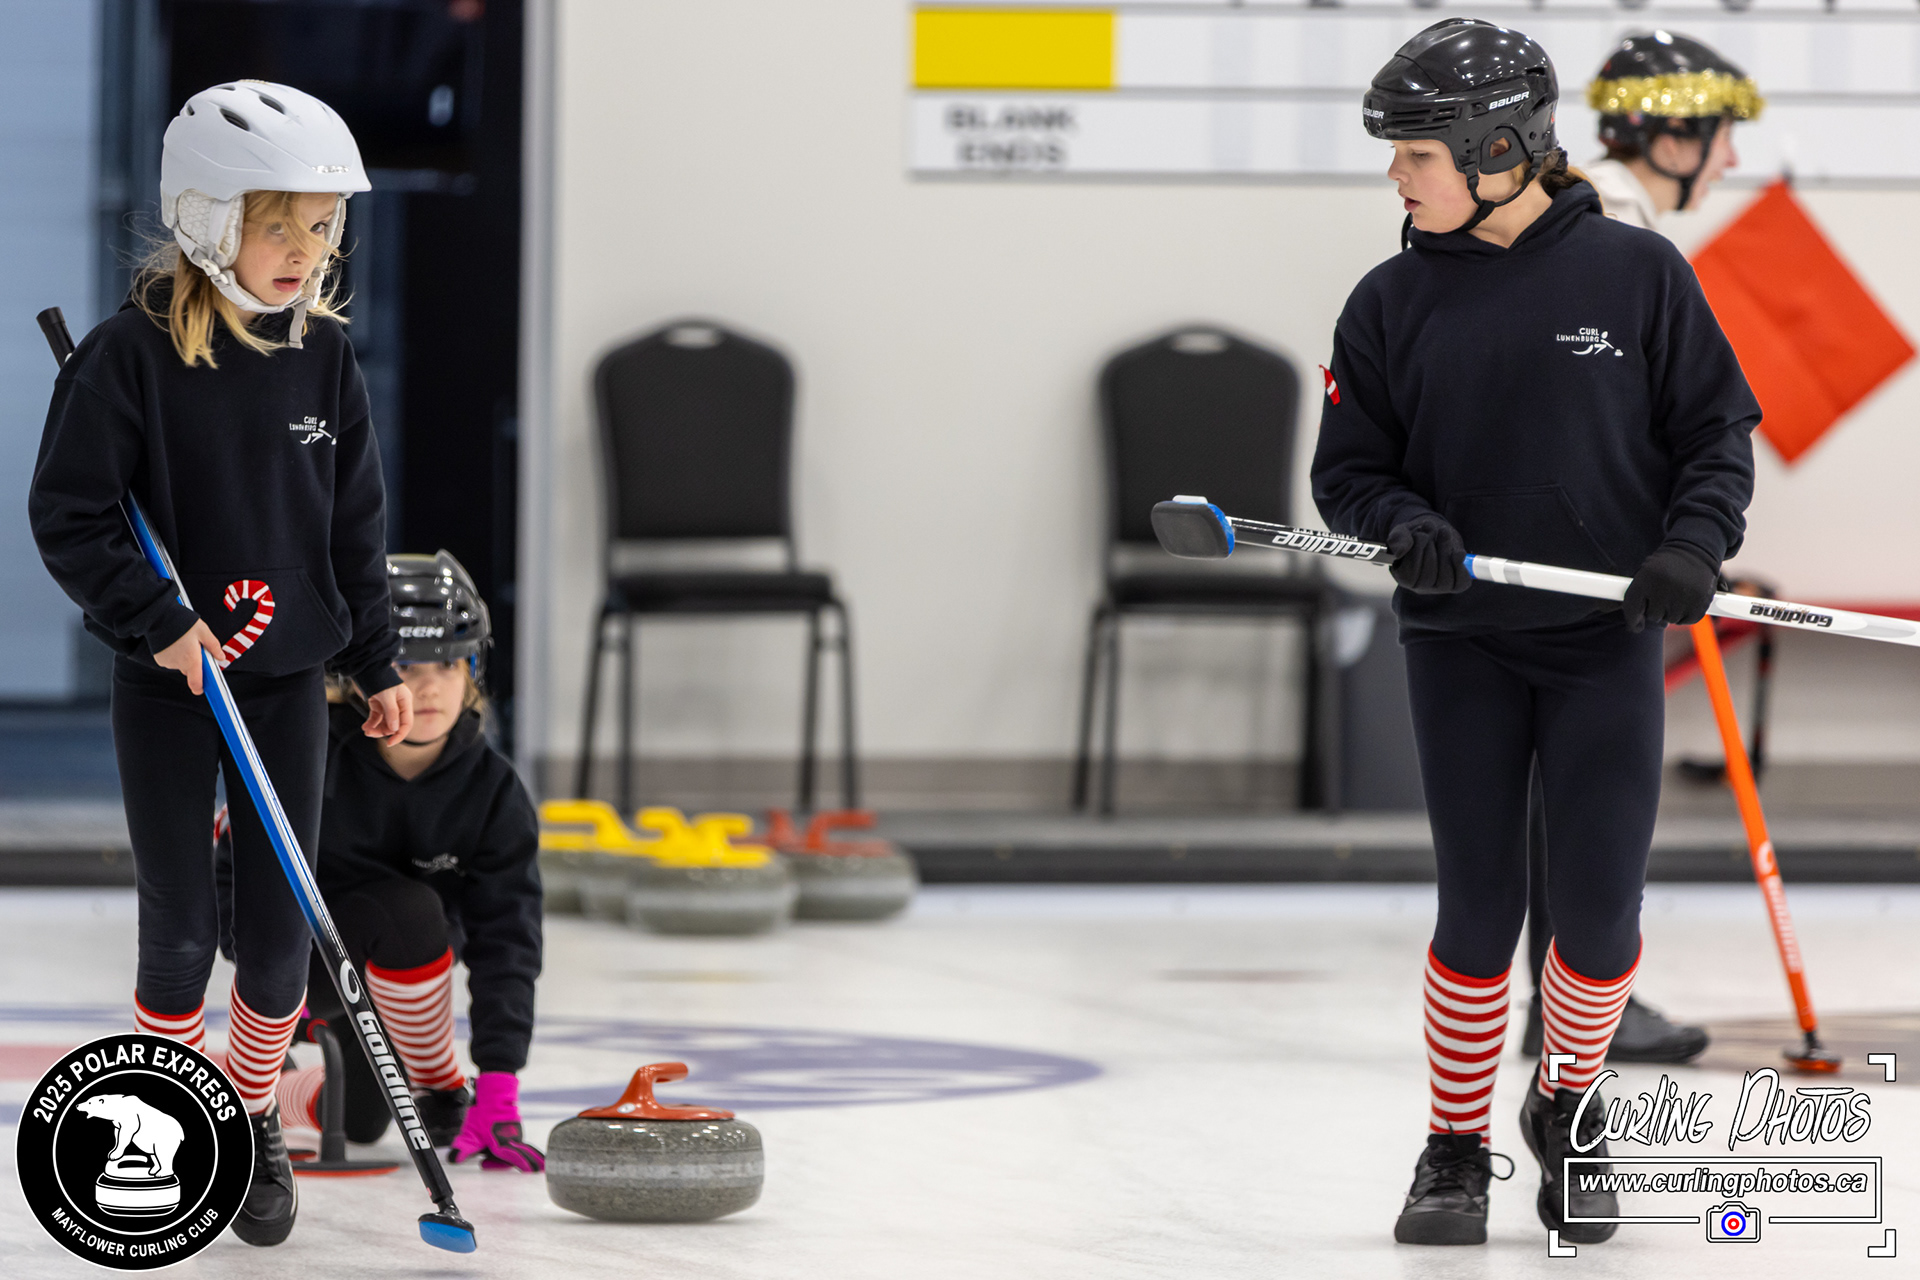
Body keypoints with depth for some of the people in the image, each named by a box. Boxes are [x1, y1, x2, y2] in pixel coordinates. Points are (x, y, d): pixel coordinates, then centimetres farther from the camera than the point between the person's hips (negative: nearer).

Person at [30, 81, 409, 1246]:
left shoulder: (324, 357, 0)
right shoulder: (134, 354, -14)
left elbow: (357, 526, 10)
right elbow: (69, 515, -12)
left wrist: (380, 665, 11)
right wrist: (160, 621, -17)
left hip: (290, 674, 4)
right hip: (168, 678, -3)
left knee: (281, 924, 4)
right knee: (181, 925, 1)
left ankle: (257, 1123, 24)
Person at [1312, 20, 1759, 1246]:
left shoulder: (1635, 274, -4)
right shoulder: (1393, 303, 2)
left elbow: (1719, 429, 2)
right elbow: (1348, 467, 7)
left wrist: (1692, 546, -14)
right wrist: (1402, 525, -14)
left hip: (1607, 643, -1)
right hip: (1462, 647, 1)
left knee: (1600, 914, -2)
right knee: (1479, 911, -1)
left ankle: (1570, 1108, 23)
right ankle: (1456, 1149, 14)